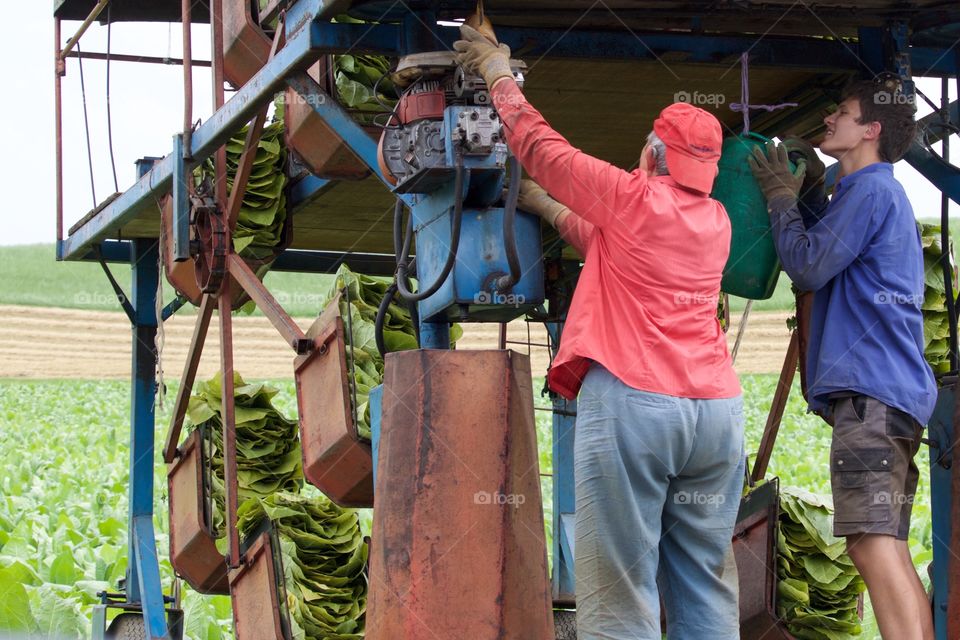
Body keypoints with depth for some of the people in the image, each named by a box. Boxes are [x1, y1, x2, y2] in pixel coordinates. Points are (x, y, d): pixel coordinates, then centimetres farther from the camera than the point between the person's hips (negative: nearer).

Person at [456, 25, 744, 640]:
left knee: (621, 587, -7)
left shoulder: (635, 197, -1)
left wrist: (500, 76, 23)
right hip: (716, 407, 6)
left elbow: (539, 145, 8)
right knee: (706, 587, 7)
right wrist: (547, 208, 40)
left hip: (630, 401, -6)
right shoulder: (716, 222, 16)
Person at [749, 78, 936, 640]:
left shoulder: (869, 187, -6)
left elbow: (808, 267, -8)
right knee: (889, 550, 9)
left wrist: (782, 198, 6)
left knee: (874, 545, -19)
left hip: (871, 389, -11)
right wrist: (813, 190, 25)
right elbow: (835, 252, 34)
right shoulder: (885, 193, 25)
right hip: (897, 391, 11)